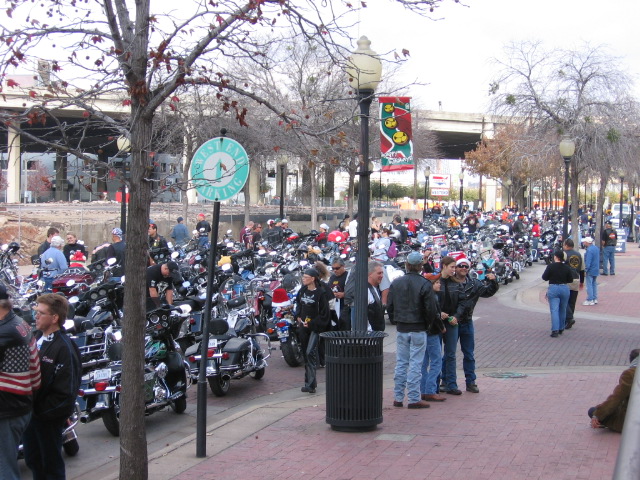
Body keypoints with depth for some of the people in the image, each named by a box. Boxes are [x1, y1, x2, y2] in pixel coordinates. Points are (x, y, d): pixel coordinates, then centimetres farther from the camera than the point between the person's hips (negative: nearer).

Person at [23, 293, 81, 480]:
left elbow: (66, 391, -21)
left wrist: (43, 411, -18)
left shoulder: (64, 347, -18)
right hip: (30, 413, 8)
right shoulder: (37, 340, 9)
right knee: (32, 460, 19)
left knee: (51, 464, 5)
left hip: (49, 417, -8)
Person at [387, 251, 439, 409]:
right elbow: (431, 309, -12)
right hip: (418, 330, -4)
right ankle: (414, 399, 2)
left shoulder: (395, 283, 1)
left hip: (401, 329, 4)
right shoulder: (425, 284, -12)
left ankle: (398, 397, 14)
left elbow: (389, 306, 5)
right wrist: (428, 323, 5)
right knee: (415, 364, 0)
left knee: (401, 363, 11)